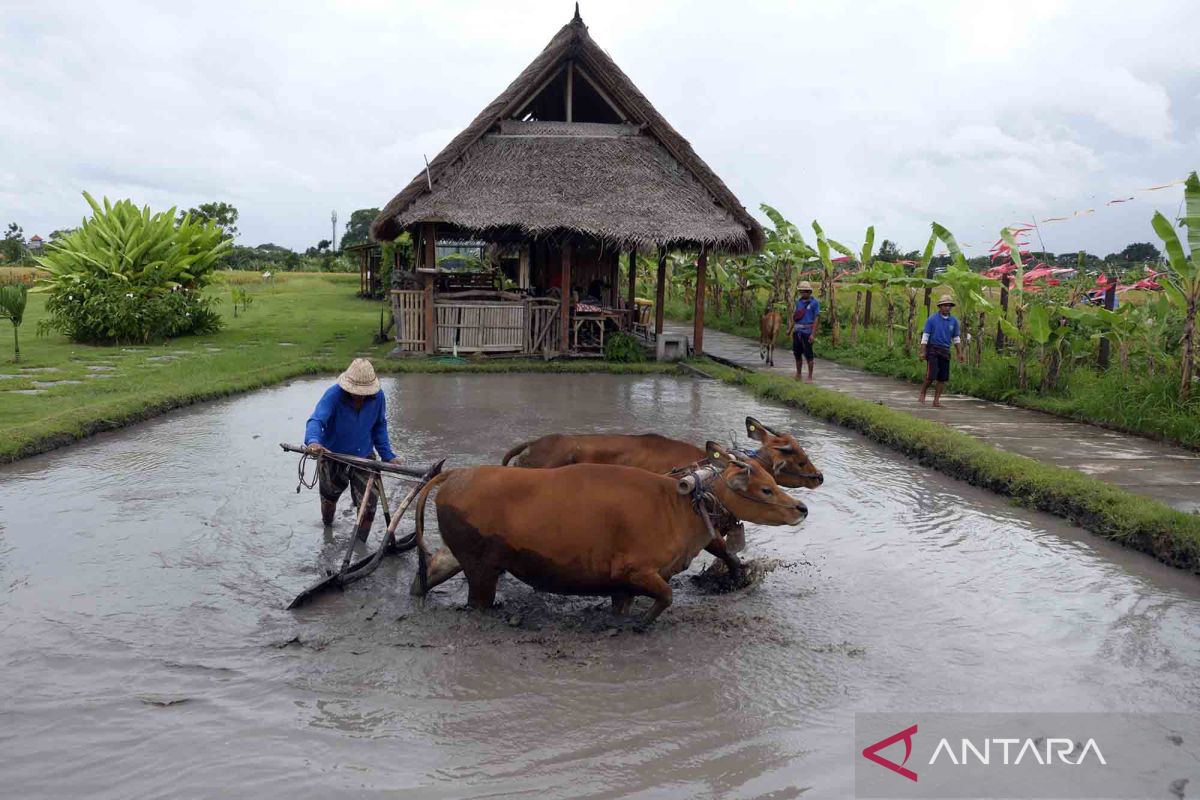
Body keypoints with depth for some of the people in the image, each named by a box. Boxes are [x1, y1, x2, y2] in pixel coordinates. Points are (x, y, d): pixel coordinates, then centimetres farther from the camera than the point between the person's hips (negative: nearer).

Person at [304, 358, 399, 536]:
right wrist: (313, 441, -60)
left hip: (364, 457, 1)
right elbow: (316, 420, -39)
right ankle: (327, 528, 56)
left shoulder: (377, 396, -15)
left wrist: (388, 455, -3)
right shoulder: (334, 395, -26)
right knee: (329, 496, 24)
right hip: (333, 456, -1)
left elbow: (379, 427, 0)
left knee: (369, 505, -8)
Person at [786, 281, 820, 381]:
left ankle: (810, 377, 4)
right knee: (797, 353, 10)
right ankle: (798, 375, 23)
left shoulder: (815, 302, -5)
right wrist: (790, 329, 7)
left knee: (808, 355, -3)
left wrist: (813, 334, -15)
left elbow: (816, 318, -9)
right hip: (797, 331, 6)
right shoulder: (799, 302, 12)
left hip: (807, 332, -6)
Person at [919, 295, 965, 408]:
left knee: (942, 378, 2)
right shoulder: (932, 319, -3)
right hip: (933, 350, -4)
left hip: (945, 352, 4)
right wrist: (922, 352, -10)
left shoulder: (954, 320, 8)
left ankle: (936, 400, 8)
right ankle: (922, 393, 11)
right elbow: (925, 336, -4)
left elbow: (956, 338, 15)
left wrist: (960, 353, 11)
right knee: (931, 376, -12)